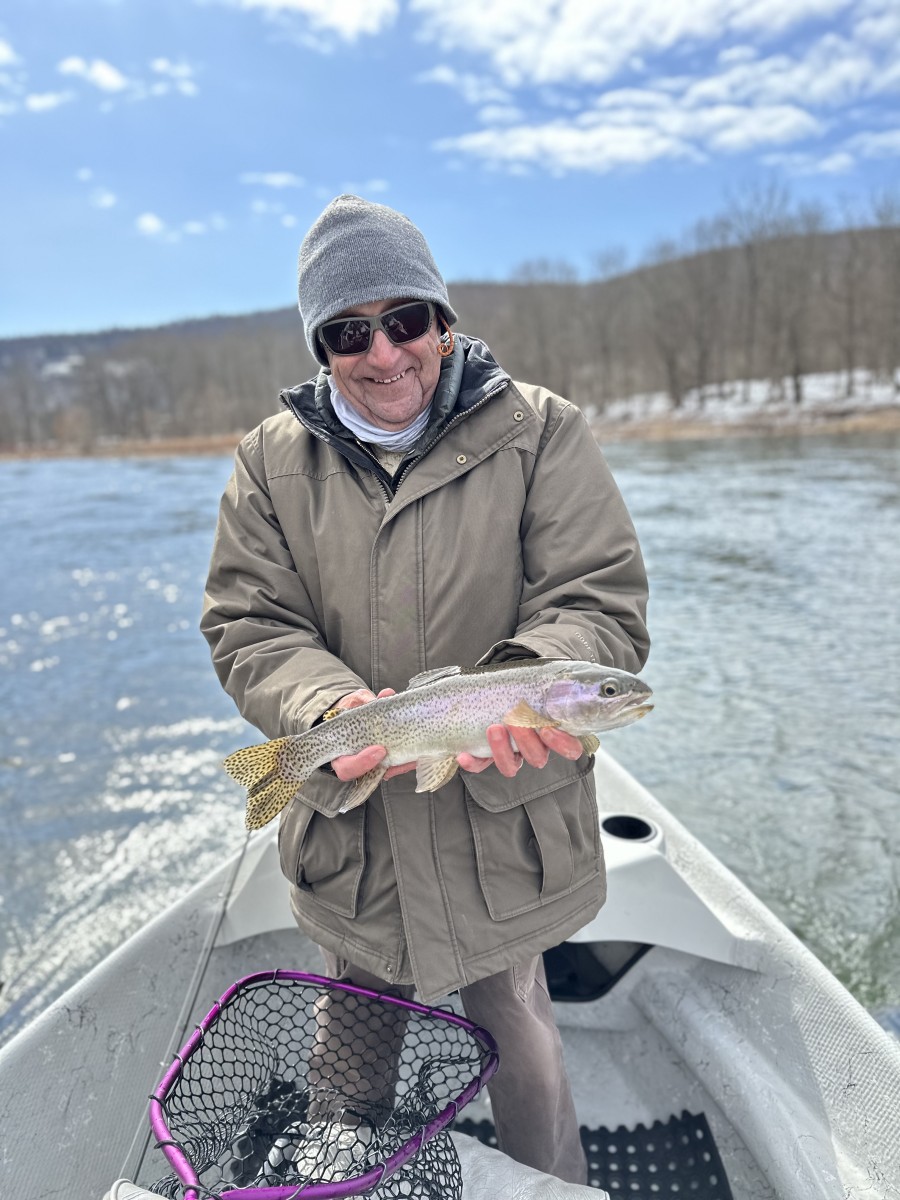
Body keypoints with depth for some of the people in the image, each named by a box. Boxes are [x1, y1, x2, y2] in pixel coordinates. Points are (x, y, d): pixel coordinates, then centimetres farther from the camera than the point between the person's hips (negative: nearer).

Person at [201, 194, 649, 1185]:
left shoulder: (539, 432, -8)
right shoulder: (273, 461, -2)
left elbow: (601, 605, -13)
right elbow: (247, 629, -5)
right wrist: (330, 706, -26)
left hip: (503, 840, -2)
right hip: (348, 844, 3)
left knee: (518, 1048, 22)